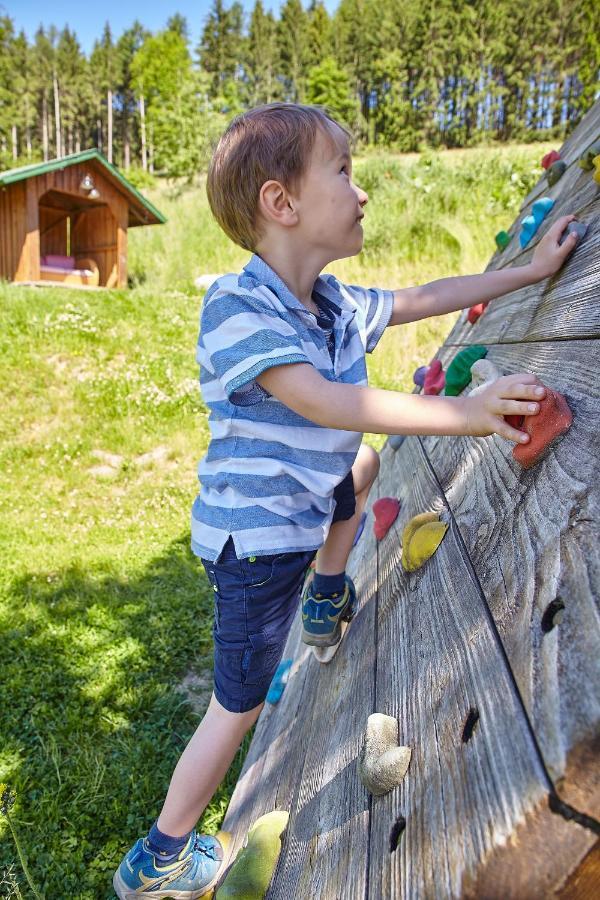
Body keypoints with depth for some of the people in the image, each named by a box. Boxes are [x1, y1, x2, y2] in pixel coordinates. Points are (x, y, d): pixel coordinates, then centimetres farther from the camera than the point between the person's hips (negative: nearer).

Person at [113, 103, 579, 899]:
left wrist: (534, 268, 16)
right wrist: (465, 413, -37)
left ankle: (326, 600, 38)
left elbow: (427, 297, 11)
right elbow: (328, 403, -35)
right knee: (241, 705, 6)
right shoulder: (236, 306, -25)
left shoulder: (336, 305, 0)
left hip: (302, 508, 8)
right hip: (253, 539, -8)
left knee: (365, 462, 28)